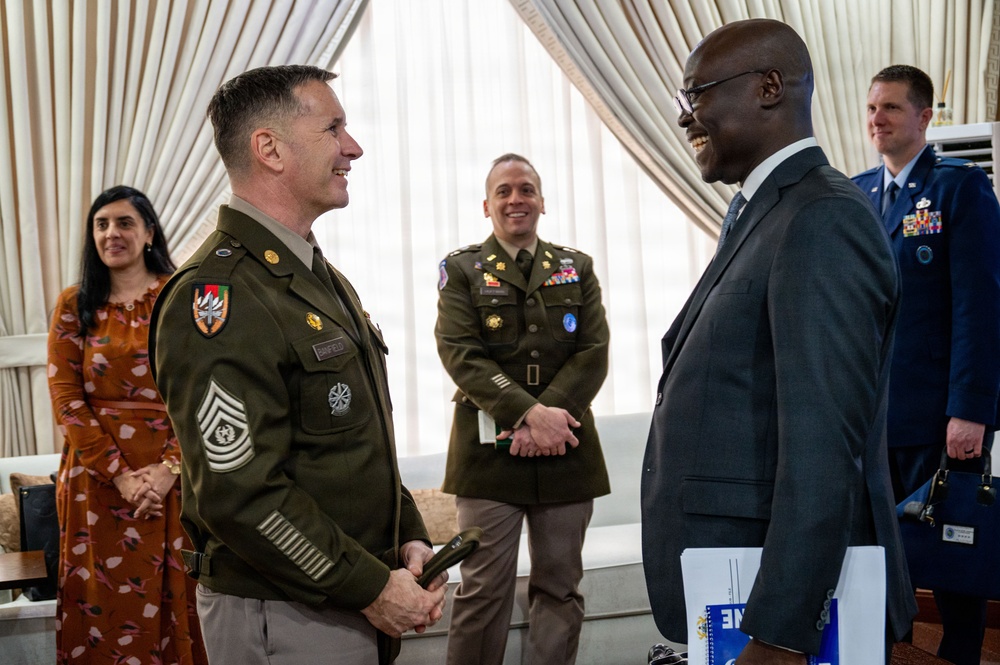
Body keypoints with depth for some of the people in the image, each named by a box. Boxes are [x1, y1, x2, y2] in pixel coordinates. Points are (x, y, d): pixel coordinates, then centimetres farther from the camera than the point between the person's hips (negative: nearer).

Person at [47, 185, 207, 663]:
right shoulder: (74, 305, 7)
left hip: (170, 477, -1)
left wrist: (169, 467, -14)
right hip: (96, 478, 1)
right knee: (102, 605, 5)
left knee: (171, 599, 3)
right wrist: (120, 474, -11)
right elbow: (65, 397, -1)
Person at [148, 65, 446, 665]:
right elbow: (239, 492, -24)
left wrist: (410, 537, 6)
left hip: (362, 608, 9)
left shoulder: (324, 279, 13)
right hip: (281, 617, -9)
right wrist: (372, 587, -17)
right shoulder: (221, 295, -19)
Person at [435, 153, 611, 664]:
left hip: (565, 452, 3)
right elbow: (461, 355, -7)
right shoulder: (461, 270, 5)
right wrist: (531, 413, -18)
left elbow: (593, 353, 2)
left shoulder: (577, 268, 13)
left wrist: (550, 418, -14)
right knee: (484, 589, -1)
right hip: (489, 450, -2)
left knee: (560, 588, 7)